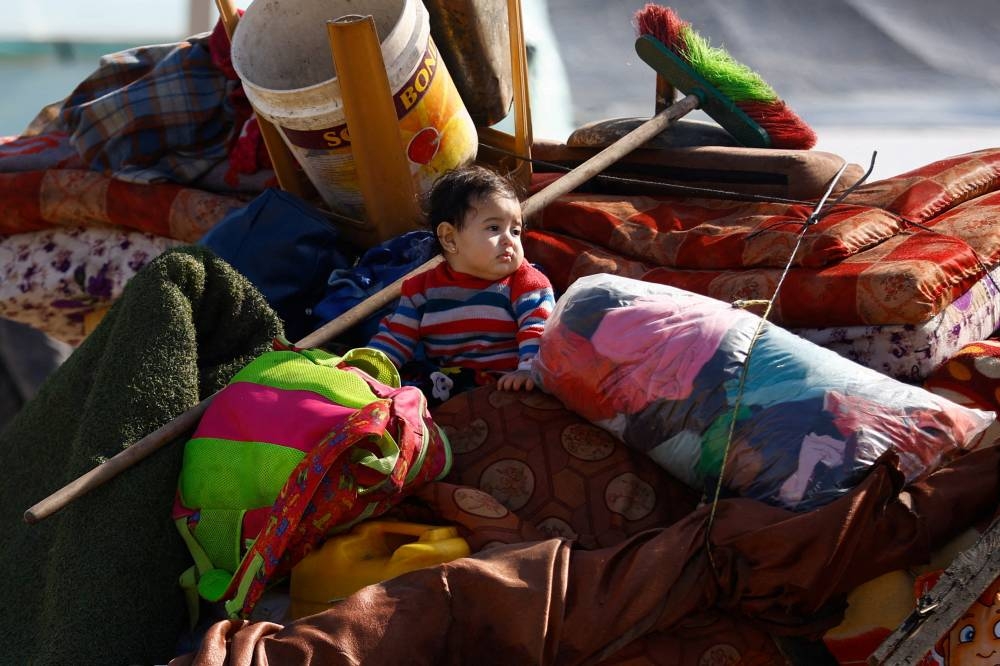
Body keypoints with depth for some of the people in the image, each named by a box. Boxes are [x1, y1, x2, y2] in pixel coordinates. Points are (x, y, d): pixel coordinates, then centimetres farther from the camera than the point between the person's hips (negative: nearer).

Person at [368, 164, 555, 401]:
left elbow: (538, 332, -10)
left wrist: (529, 370, -28)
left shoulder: (527, 284, 3)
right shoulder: (423, 288, 13)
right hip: (440, 387, 3)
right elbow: (396, 337, 18)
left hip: (506, 387, -3)